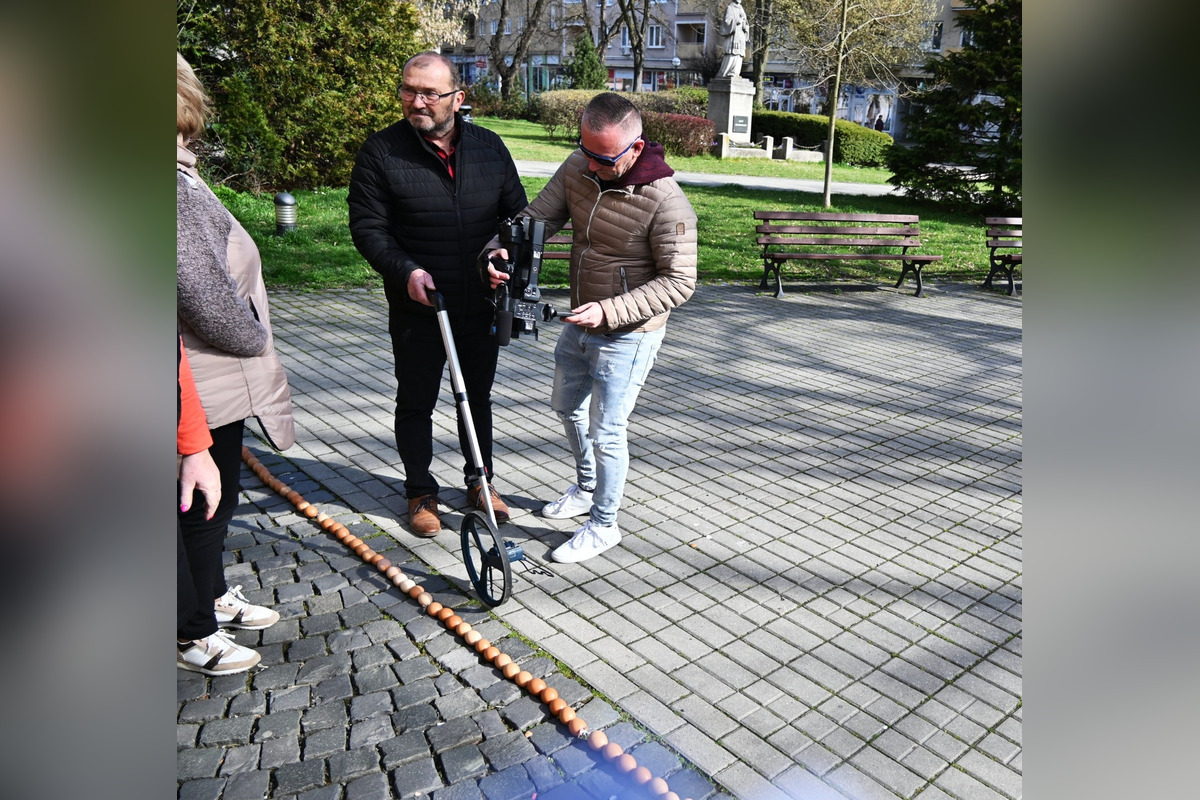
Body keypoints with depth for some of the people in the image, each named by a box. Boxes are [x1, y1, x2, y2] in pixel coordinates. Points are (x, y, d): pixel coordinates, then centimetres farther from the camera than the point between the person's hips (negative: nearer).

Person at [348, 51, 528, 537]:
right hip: (417, 306, -3)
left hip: (482, 305, 3)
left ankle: (480, 482, 36)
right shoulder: (381, 151, -7)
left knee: (478, 397, 17)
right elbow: (367, 226, -9)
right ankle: (421, 494, 28)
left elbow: (517, 213, 9)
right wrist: (405, 271, -24)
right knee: (416, 403, 9)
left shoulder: (489, 147, 3)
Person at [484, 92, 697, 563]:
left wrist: (609, 311, -32)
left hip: (627, 335, -8)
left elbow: (679, 282, -23)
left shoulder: (666, 203, -26)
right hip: (580, 323, 8)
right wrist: (501, 249, -26)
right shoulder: (578, 169, -6)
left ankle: (603, 526, 25)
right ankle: (587, 489, 49)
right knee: (567, 407, 24)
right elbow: (537, 216, -4)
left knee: (606, 433, 1)